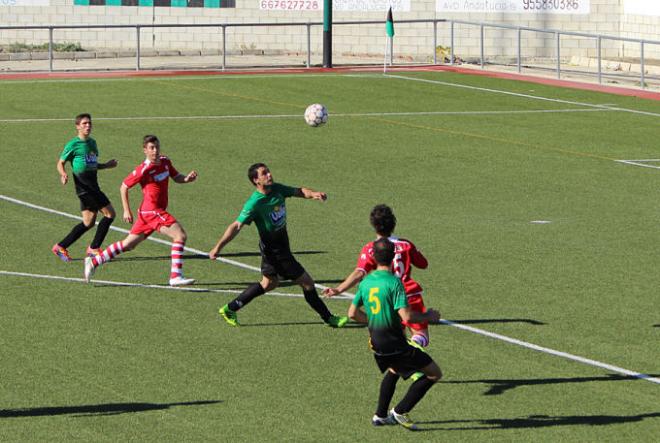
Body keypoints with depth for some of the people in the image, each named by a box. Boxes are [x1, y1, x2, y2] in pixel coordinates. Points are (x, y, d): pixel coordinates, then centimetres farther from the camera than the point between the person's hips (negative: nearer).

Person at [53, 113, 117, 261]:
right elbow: (61, 163, -3)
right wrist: (63, 174, -22)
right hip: (83, 186, -8)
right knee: (109, 213, -10)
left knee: (88, 222, 9)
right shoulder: (73, 144, -8)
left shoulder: (92, 143, 15)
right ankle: (94, 248, -1)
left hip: (92, 186, 8)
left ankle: (61, 247, 15)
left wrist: (106, 165, 12)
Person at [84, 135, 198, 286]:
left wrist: (188, 178, -4)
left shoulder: (165, 162, 7)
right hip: (150, 211, -8)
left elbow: (177, 177, 19)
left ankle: (93, 262, 23)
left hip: (158, 211, 8)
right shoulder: (143, 170, -14)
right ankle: (176, 277, -19)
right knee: (180, 235, -17)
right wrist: (126, 211, -6)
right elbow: (124, 187, -6)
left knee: (128, 244, 16)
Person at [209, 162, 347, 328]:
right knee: (307, 283, -3)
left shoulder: (277, 189, -3)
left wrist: (313, 194, -16)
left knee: (269, 283, 25)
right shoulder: (254, 203, -25)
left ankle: (230, 309, 32)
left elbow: (299, 191, 6)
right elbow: (237, 226, -28)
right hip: (275, 250, -9)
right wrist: (218, 247, -34)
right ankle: (328, 318, 12)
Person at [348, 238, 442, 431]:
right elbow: (406, 316, -25)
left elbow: (353, 313, 11)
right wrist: (428, 316, -8)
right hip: (394, 343, -8)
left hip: (376, 342, 8)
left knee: (393, 371, 36)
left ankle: (380, 415, 37)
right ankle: (400, 411, 0)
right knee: (434, 373, 1)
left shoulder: (366, 282, 3)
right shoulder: (394, 282, -19)